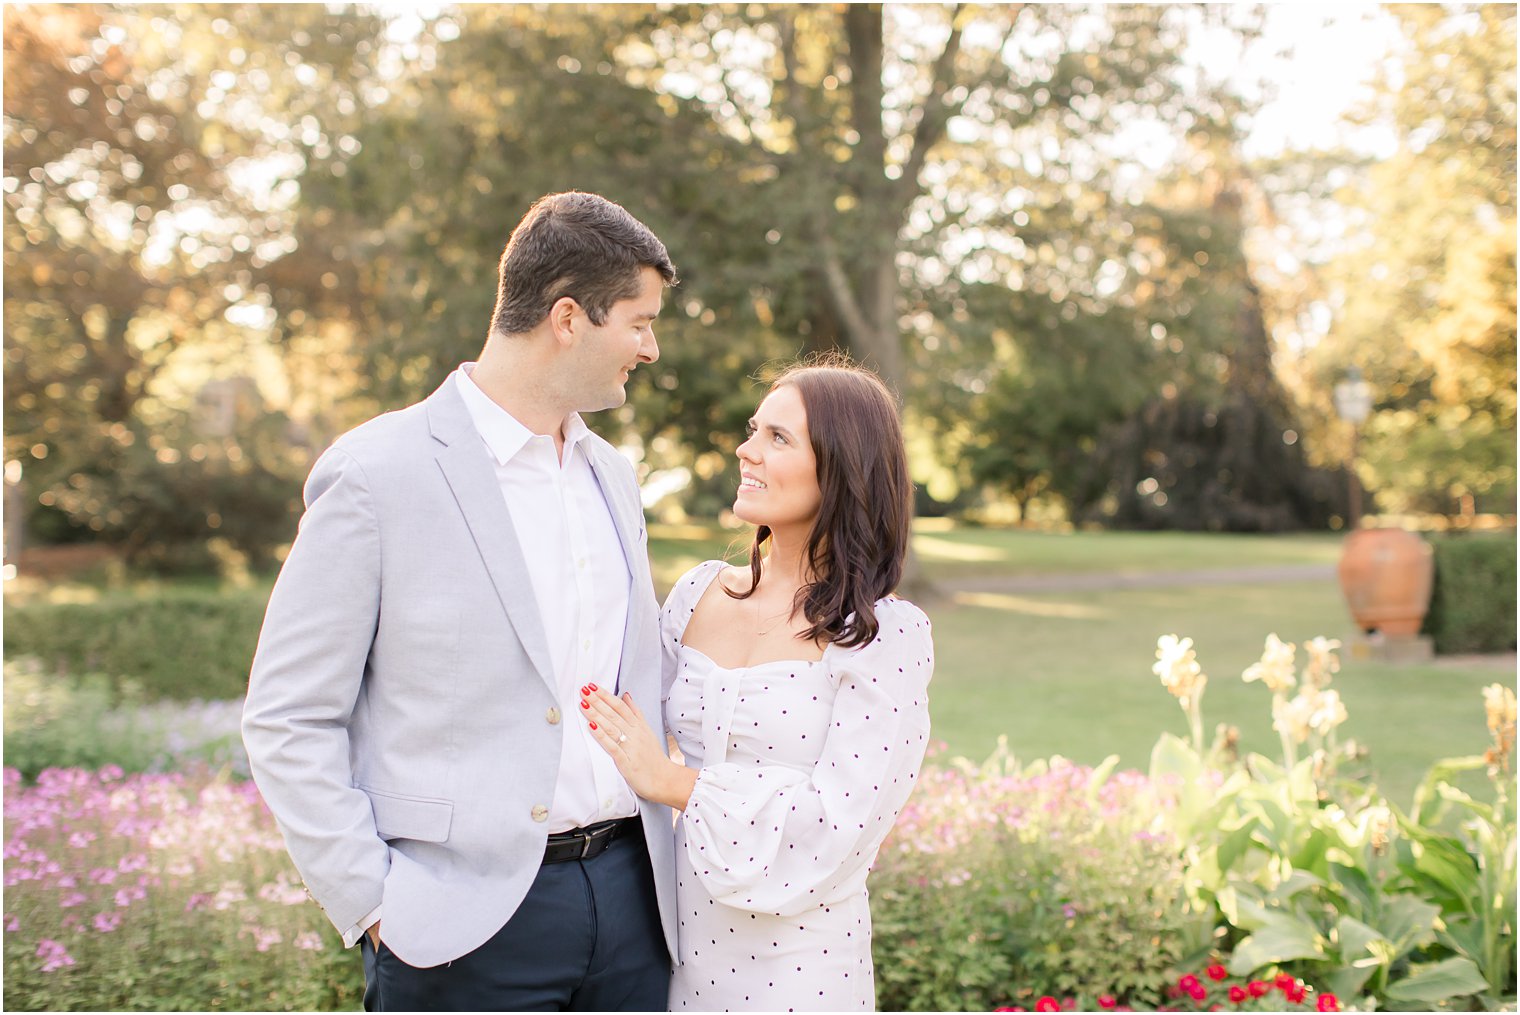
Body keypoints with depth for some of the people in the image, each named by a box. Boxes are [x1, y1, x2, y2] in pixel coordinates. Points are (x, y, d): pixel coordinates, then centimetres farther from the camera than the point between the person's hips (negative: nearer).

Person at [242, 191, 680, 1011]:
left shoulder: (612, 476, 12)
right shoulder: (377, 474, -9)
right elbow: (286, 720, -8)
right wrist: (374, 903, -12)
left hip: (628, 898, 6)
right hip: (469, 926, -6)